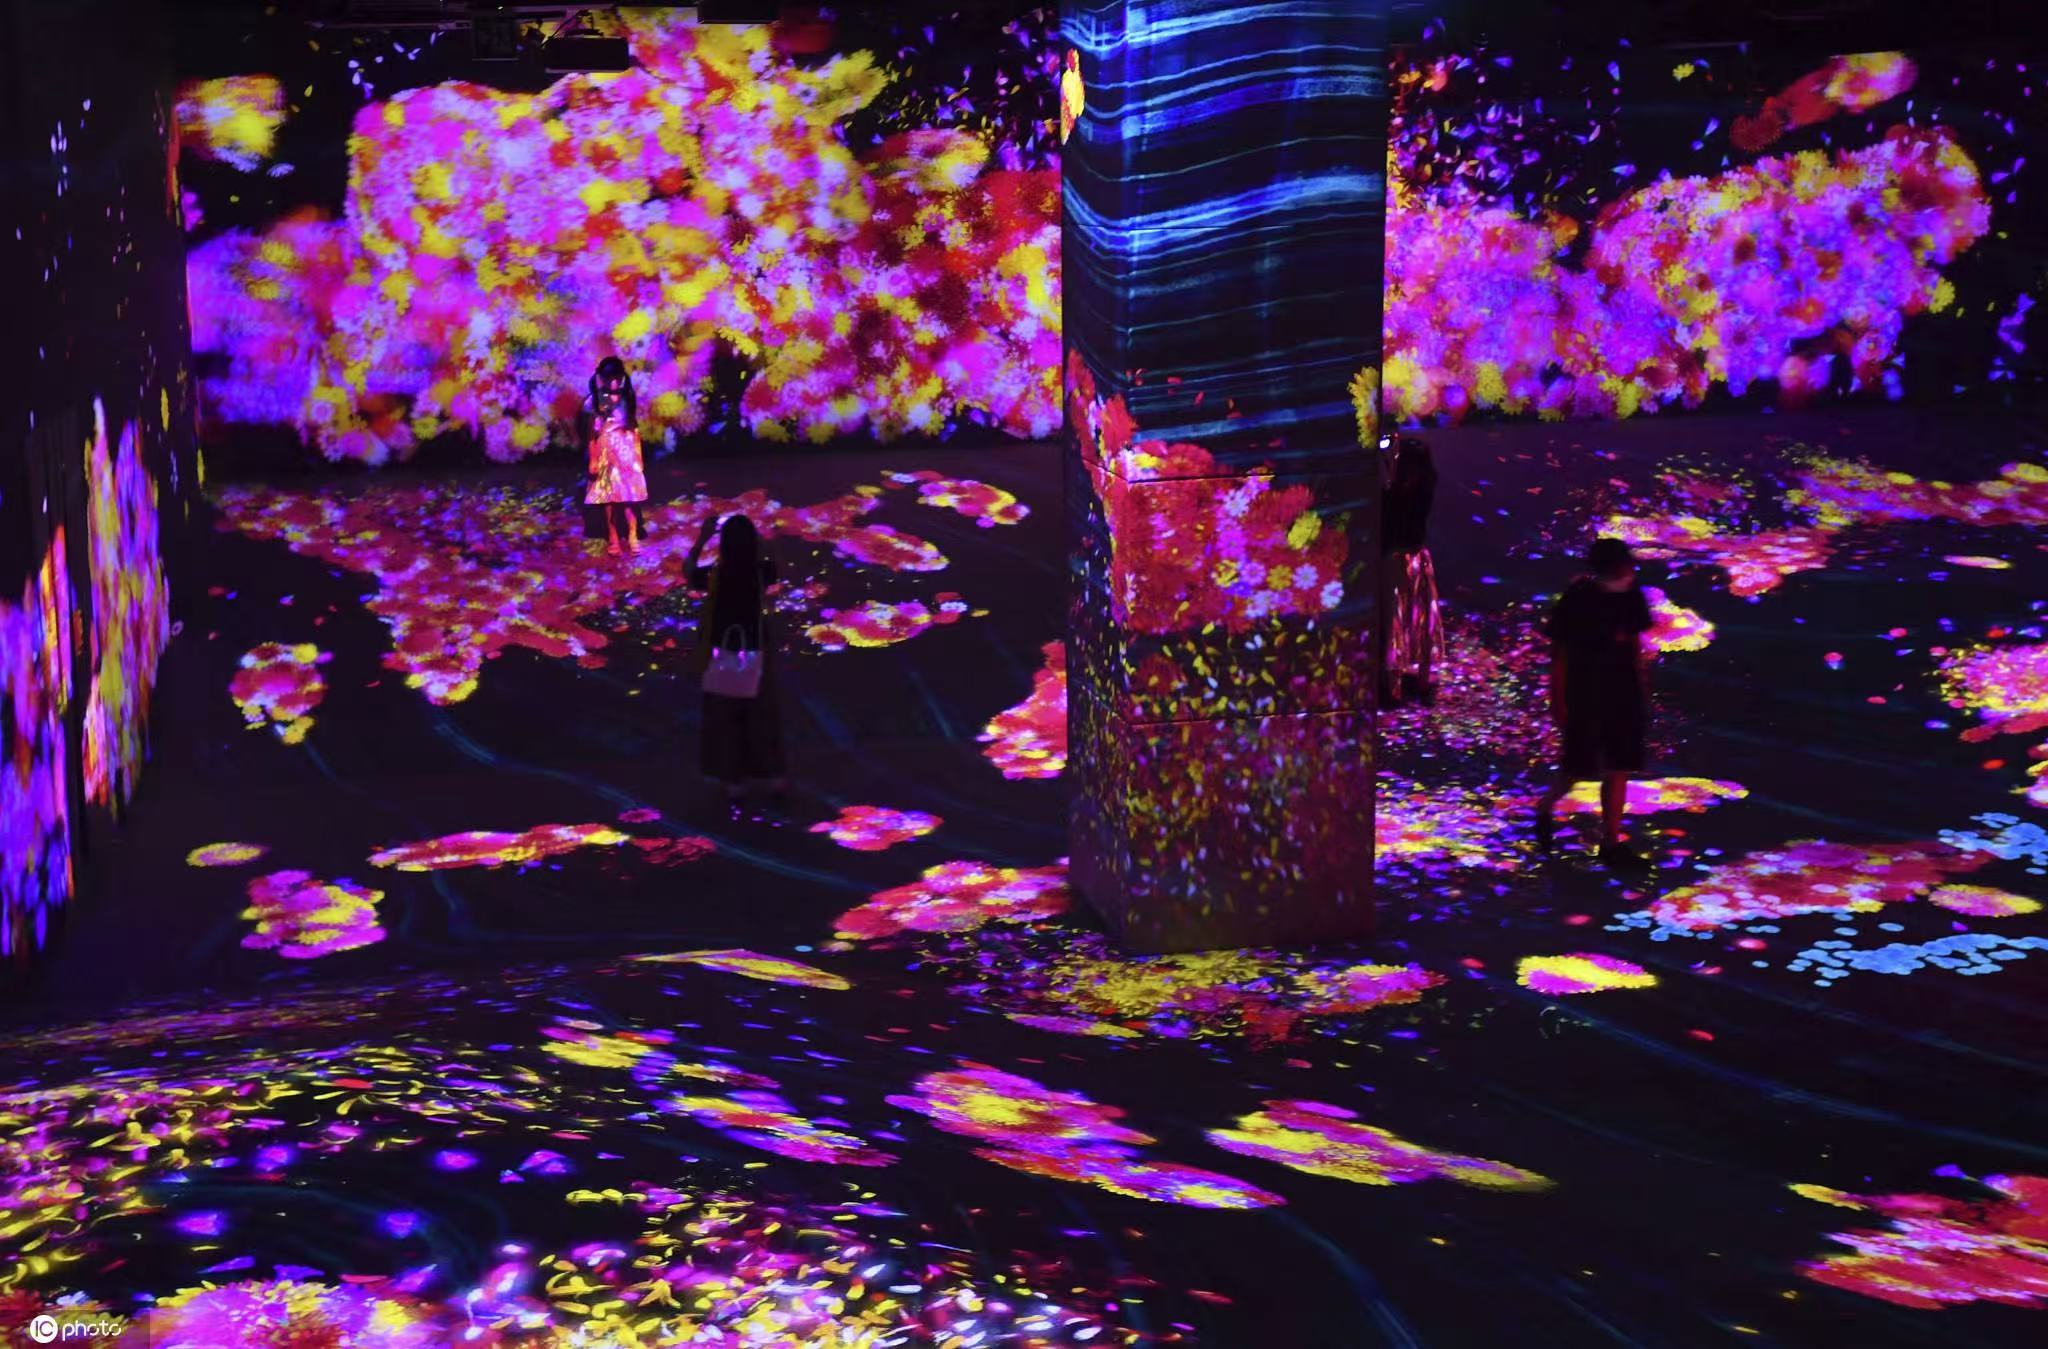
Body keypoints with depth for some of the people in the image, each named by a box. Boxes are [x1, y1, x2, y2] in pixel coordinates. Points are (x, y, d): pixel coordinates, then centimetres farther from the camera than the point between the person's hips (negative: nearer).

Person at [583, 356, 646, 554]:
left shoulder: (627, 400, 2)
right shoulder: (597, 402, -5)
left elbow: (635, 430, 6)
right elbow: (592, 432, -3)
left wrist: (638, 457, 6)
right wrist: (593, 459, -6)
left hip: (626, 450, 1)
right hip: (606, 451, -1)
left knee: (629, 494, -3)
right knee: (609, 496, 3)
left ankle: (633, 536, 3)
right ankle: (613, 538, 11)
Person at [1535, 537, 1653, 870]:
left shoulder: (1630, 596, -2)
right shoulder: (1576, 600, -15)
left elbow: (1636, 645, 8)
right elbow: (1559, 652, -9)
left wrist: (1643, 692, 9)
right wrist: (1558, 702, -9)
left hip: (1623, 694, 4)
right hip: (1584, 696, -4)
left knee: (1618, 769, 7)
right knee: (1579, 769, 4)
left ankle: (1611, 843, 16)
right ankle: (1545, 809, 33)